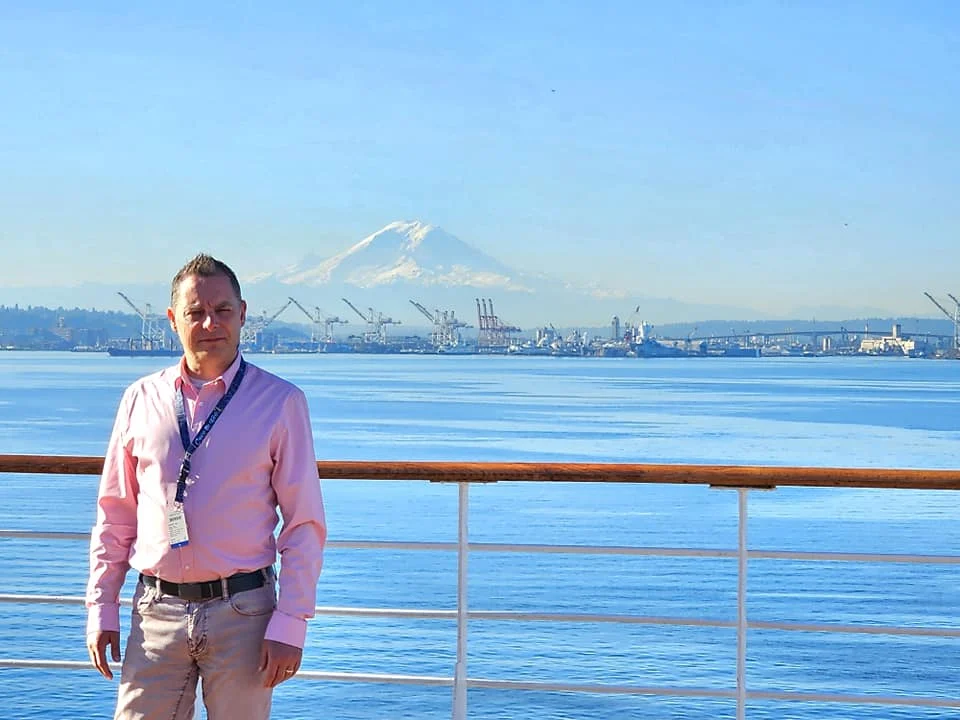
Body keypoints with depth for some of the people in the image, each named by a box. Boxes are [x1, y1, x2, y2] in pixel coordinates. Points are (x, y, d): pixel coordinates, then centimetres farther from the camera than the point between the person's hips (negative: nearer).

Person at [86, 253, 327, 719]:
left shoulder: (281, 402, 0)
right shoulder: (142, 400, 7)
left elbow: (305, 524, -1)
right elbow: (115, 515, 12)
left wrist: (290, 625, -7)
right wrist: (101, 609, 7)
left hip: (242, 613, -2)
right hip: (158, 611, 2)